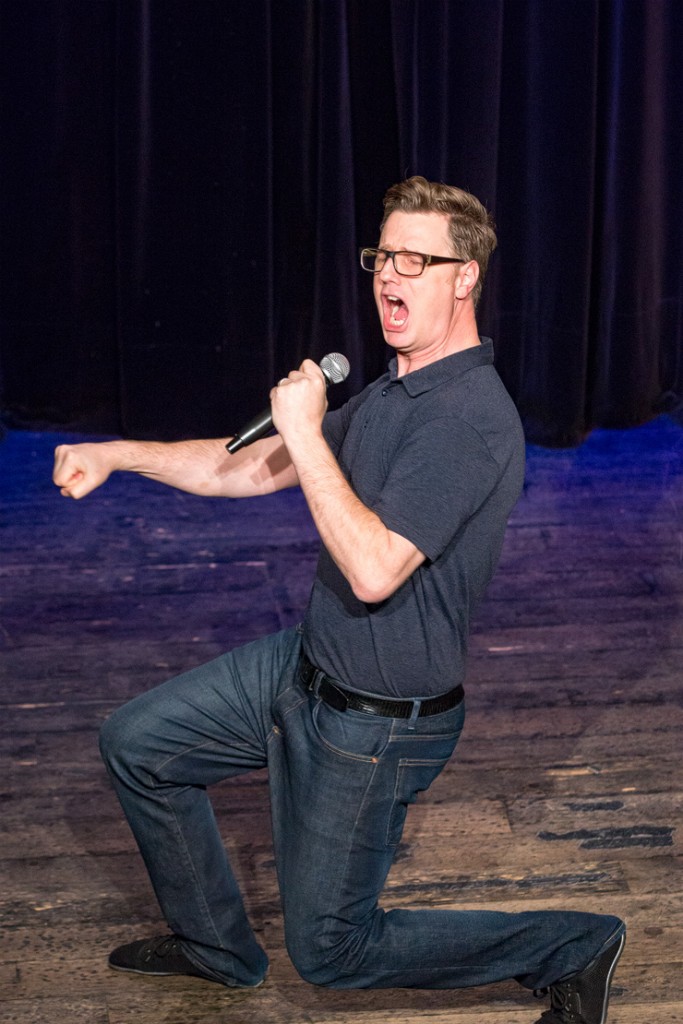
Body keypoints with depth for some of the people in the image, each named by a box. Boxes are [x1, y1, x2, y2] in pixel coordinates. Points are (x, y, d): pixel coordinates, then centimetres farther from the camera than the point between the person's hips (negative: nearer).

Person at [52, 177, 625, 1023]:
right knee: (136, 743, 15)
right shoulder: (388, 395, 6)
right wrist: (114, 453, 10)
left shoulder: (469, 417, -26)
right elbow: (246, 469, 13)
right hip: (305, 667, 9)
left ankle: (569, 949, 15)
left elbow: (374, 570, -34)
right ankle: (215, 944, 33)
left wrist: (307, 436, -27)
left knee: (329, 954, 4)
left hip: (377, 723, -9)